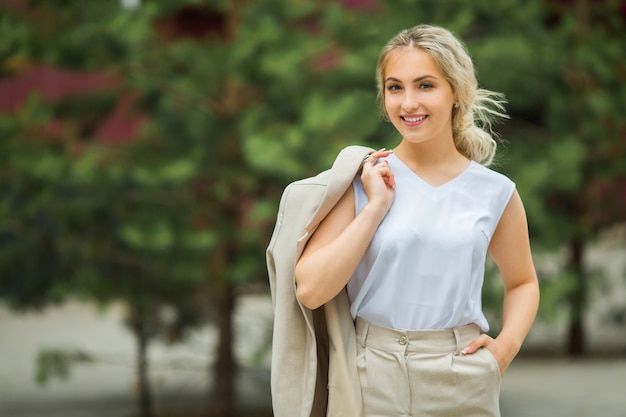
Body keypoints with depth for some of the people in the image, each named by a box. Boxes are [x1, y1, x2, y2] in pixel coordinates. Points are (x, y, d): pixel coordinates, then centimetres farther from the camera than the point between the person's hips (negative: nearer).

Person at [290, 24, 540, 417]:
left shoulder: (494, 192, 0)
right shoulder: (361, 180, -3)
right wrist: (376, 206, -13)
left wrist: (506, 346, -2)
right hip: (372, 382, -1)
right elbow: (310, 291, -11)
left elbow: (522, 281, 15)